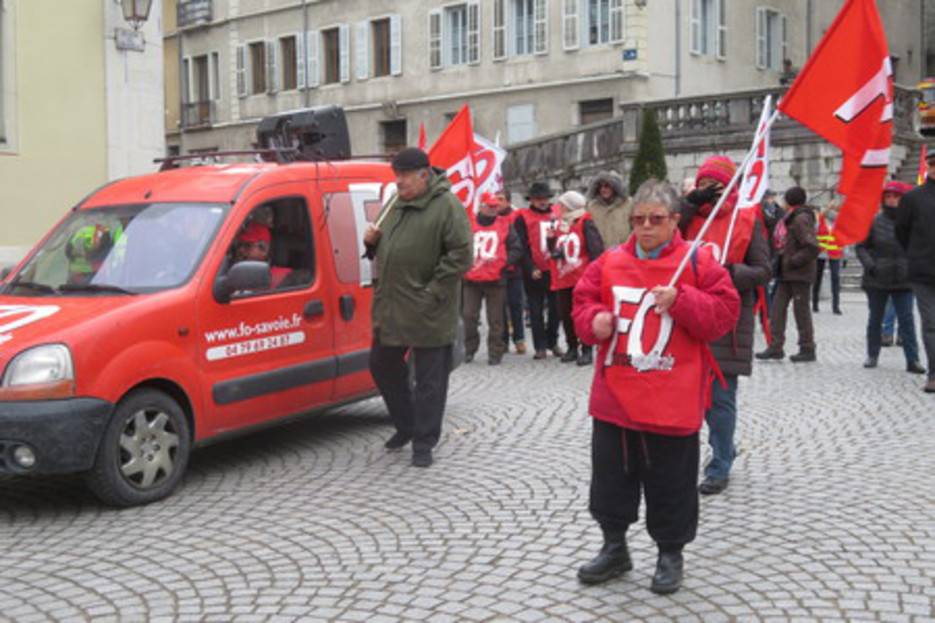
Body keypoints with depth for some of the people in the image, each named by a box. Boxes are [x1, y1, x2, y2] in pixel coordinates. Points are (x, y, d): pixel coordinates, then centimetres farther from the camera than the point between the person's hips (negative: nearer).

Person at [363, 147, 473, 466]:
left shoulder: (447, 206, -10)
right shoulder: (394, 205, 13)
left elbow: (461, 256, -16)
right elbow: (383, 250, 24)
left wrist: (432, 293, -18)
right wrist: (372, 241, 1)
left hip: (428, 314, -8)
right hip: (389, 308, 8)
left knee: (429, 379, 2)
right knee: (383, 366, 17)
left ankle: (424, 443, 14)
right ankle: (406, 425, 36)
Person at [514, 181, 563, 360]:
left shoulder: (557, 214, 8)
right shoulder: (523, 218, -3)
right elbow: (521, 246, -7)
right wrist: (530, 269, -14)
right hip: (535, 273, -3)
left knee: (555, 308, 8)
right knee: (536, 310, 3)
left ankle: (552, 342, 22)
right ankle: (540, 346, 10)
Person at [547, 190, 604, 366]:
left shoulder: (585, 223, -7)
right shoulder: (560, 225, 14)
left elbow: (595, 248, -12)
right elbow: (555, 252, 17)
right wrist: (551, 238, 0)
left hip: (582, 278, -7)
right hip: (563, 279, 7)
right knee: (566, 315, 10)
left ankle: (586, 350, 4)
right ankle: (572, 348, 22)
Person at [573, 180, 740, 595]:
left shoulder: (697, 261, -4)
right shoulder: (610, 262, 5)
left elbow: (724, 313, -7)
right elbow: (583, 303, 10)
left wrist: (680, 301, -20)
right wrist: (594, 320, -12)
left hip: (671, 401, -3)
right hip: (614, 396, 4)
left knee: (670, 482, 8)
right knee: (611, 475, 14)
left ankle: (670, 554, 26)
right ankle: (614, 548, 31)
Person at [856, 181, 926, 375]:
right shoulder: (874, 221, -2)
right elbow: (861, 246, 1)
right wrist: (869, 264, -13)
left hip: (903, 281, 0)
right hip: (877, 280, 1)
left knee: (907, 319, -3)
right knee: (875, 319, 12)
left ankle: (912, 360, -2)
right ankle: (872, 355, 25)